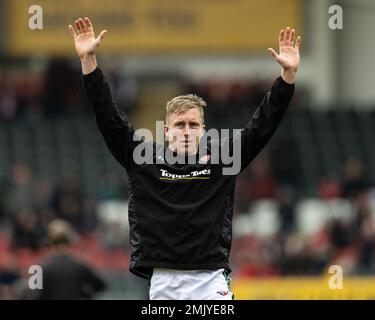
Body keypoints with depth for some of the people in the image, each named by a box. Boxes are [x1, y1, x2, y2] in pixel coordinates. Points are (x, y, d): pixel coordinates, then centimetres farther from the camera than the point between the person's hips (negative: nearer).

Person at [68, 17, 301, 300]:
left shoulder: (220, 159, 7)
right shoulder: (144, 158, 7)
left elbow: (264, 124, 6)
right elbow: (108, 117, 4)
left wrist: (289, 73, -4)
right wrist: (88, 59, -3)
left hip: (212, 283, 0)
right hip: (162, 283, 1)